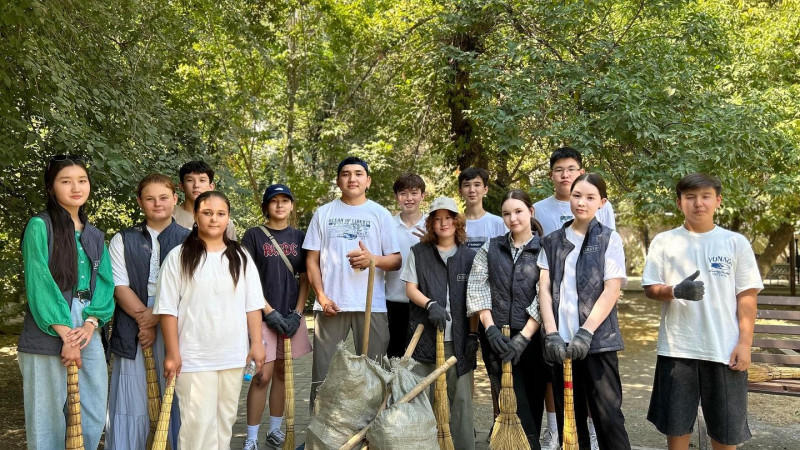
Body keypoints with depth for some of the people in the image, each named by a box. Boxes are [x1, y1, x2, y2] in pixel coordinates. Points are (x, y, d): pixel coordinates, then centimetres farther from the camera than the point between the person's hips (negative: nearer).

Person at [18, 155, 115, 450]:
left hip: (87, 332, 6)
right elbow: (39, 283, -11)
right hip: (47, 334, -5)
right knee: (48, 419, 1)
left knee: (93, 419, 8)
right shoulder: (40, 226, -4)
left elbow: (104, 283, 7)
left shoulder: (95, 236, 14)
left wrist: (90, 324, -10)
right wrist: (65, 335, -14)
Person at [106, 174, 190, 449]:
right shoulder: (123, 240, 11)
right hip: (132, 329, 1)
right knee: (130, 403, 1)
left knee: (176, 397, 1)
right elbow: (119, 286, 1)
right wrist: (144, 317, -11)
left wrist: (158, 316, -12)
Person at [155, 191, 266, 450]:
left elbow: (253, 305, 8)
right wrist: (172, 353, -8)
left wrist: (257, 344, 2)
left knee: (225, 419, 14)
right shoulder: (179, 256, -3)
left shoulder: (241, 257, 7)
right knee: (198, 423, -5)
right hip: (194, 357, -4)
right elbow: (168, 309, -5)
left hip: (233, 355, 4)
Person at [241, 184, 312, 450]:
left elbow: (305, 279, 8)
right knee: (263, 375, -6)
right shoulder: (254, 236, -2)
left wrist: (297, 313, -4)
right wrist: (269, 312, -12)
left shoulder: (299, 237, 8)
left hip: (291, 316, 4)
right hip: (263, 315, -4)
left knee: (281, 373, 12)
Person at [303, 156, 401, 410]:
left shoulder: (381, 214, 8)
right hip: (331, 304, 1)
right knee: (323, 370, 4)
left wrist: (373, 259, -17)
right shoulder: (324, 213, 10)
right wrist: (321, 296, -5)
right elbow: (312, 260, 8)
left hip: (372, 304, 0)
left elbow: (396, 260, 4)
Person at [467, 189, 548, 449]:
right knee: (513, 404, -4)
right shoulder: (490, 249, 8)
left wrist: (523, 338, -14)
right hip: (497, 338, 1)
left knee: (533, 402, 6)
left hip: (531, 337, -1)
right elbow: (477, 292, 3)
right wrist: (490, 329, -8)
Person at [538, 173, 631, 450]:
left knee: (608, 416, -2)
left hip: (598, 340, -3)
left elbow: (612, 290, -6)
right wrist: (552, 334, -8)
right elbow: (544, 289, 4)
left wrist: (585, 333, -15)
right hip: (561, 340, 3)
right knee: (569, 416, 9)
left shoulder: (609, 239, 2)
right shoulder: (552, 241, 10)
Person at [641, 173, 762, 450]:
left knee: (726, 426, 9)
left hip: (724, 349, 0)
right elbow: (650, 289, 3)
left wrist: (745, 342, -5)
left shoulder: (736, 243, 3)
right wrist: (676, 291, -18)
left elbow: (746, 297, 2)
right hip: (676, 348, 0)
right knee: (675, 422, 9)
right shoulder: (664, 241, 4)